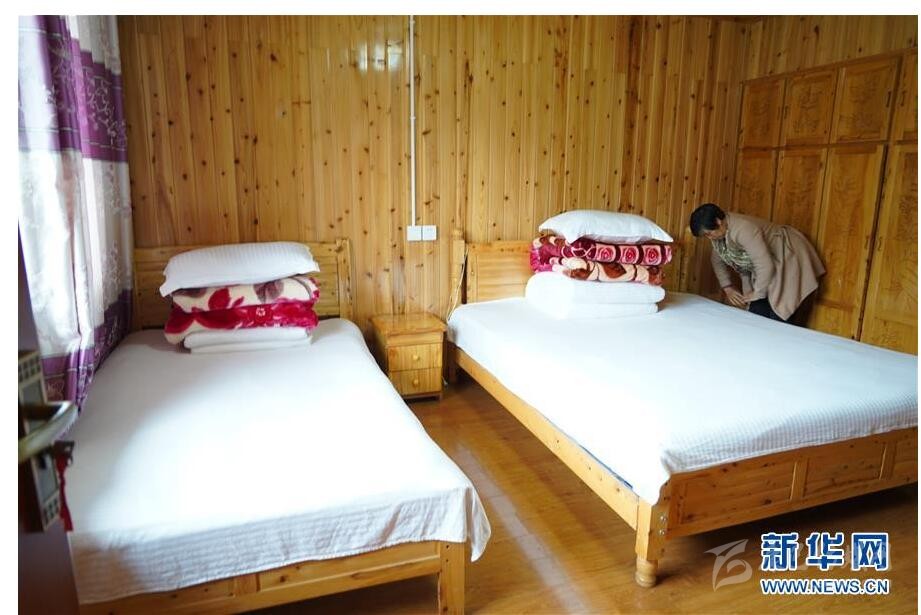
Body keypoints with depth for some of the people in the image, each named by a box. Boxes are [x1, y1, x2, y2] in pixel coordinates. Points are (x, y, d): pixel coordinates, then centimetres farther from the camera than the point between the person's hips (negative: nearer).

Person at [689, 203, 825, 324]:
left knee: (781, 324, -13)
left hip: (790, 261, -8)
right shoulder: (720, 232, -6)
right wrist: (727, 287, 5)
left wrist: (757, 293, -18)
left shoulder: (742, 229, -33)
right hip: (765, 269, 8)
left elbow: (766, 266, -32)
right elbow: (717, 259, 13)